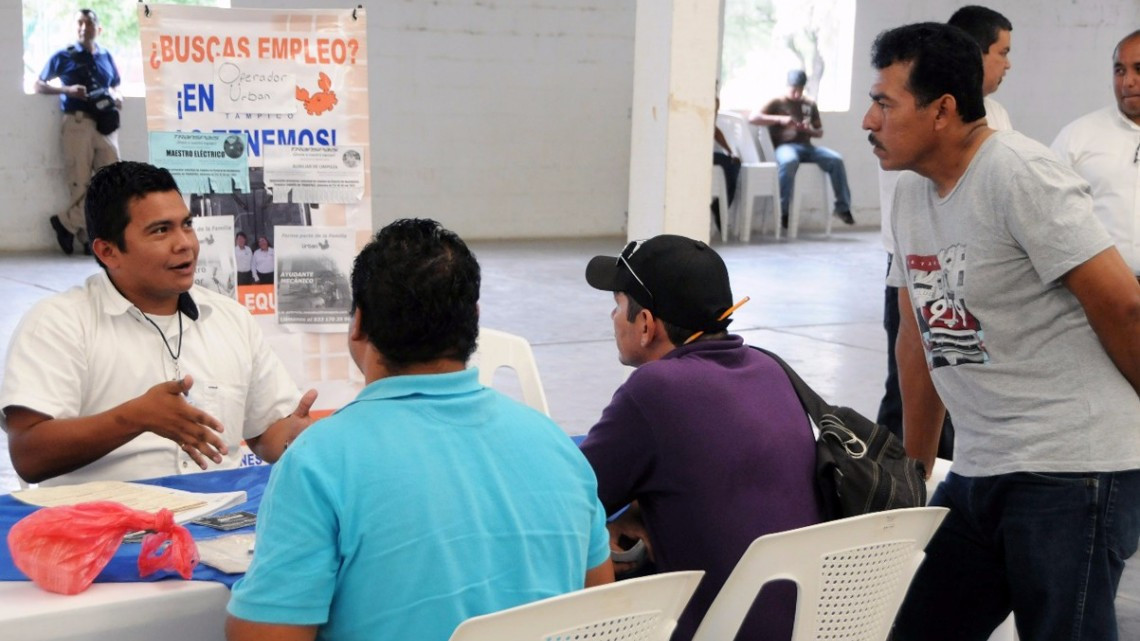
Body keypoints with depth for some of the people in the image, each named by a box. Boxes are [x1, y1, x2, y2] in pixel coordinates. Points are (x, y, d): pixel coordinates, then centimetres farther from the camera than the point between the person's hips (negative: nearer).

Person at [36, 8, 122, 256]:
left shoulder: (106, 57, 18)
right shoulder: (64, 56, 8)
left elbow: (115, 87, 31)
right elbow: (38, 85, 10)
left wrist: (116, 98, 7)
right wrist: (66, 90, -7)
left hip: (105, 124, 4)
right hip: (78, 122, -4)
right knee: (80, 182, -6)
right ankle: (87, 237, 7)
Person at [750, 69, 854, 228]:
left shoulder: (810, 104, 19)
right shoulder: (777, 103, 7)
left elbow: (820, 132, 24)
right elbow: (753, 118, -6)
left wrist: (810, 130, -2)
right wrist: (779, 119, -15)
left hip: (806, 146, 4)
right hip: (785, 146, -4)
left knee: (836, 159, -22)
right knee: (789, 161, -42)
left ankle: (842, 207, -14)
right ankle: (783, 211, -33)